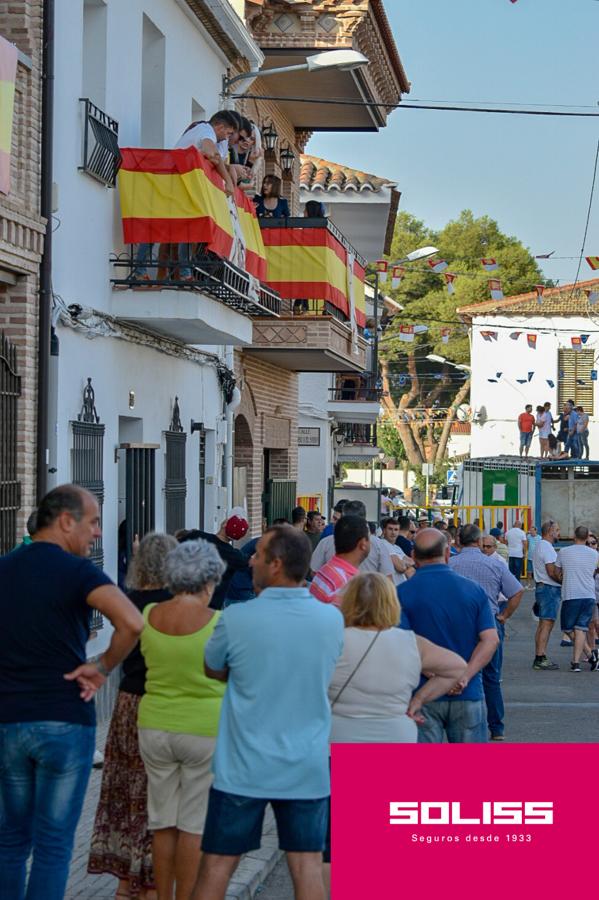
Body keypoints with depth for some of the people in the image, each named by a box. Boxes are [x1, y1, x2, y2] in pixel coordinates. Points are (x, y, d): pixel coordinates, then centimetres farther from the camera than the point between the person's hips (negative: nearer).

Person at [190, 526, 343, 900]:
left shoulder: (237, 619, -13)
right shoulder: (332, 619, -4)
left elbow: (213, 670, 4)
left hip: (244, 768, -2)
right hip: (307, 768, 2)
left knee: (217, 865, 8)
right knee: (308, 866, 7)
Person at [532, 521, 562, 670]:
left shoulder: (540, 546, 18)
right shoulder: (547, 547, -15)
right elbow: (552, 572, -20)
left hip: (541, 586, 11)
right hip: (550, 589, -11)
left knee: (543, 624, 13)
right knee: (547, 624, -11)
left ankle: (539, 658, 16)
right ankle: (540, 659, -12)